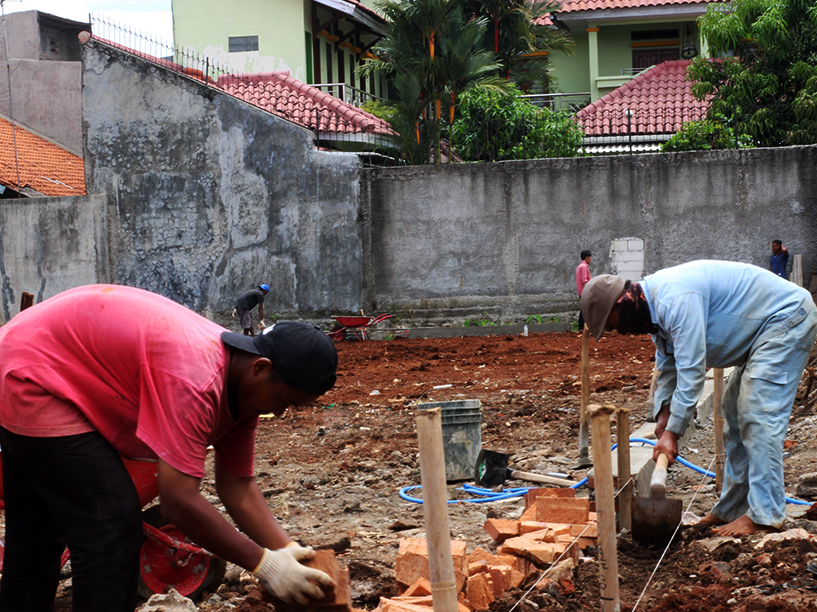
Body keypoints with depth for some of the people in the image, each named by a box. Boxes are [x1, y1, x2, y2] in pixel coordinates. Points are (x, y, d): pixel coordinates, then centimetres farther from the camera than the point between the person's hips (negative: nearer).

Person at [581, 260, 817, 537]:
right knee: (735, 413, 13)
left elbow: (692, 370, -30)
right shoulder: (655, 305, 5)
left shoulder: (675, 300, -29)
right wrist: (664, 412, 3)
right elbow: (668, 364, 15)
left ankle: (764, 514, -14)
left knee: (758, 415, -16)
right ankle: (731, 509, 19)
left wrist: (672, 433, -26)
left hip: (787, 317, -11)